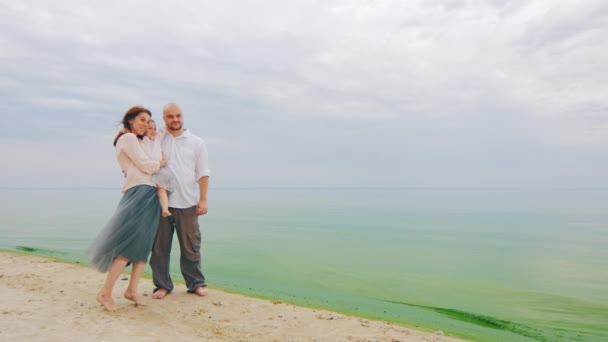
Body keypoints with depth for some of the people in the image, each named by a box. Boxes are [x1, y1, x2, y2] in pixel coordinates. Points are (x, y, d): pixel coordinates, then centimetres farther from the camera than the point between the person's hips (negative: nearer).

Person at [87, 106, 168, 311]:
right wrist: (163, 162, 7)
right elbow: (145, 166, -10)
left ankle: (132, 290, 9)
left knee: (143, 245, 6)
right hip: (139, 194, -9)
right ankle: (105, 292, -2)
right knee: (129, 245, -9)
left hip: (149, 195, 9)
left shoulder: (138, 141, 27)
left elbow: (148, 165, 17)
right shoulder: (128, 137, -2)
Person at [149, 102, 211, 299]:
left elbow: (203, 173, 5)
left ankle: (196, 283, 19)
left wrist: (203, 199, -2)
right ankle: (162, 285, 19)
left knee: (191, 246, 7)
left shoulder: (196, 142, 8)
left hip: (187, 203, 0)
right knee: (160, 246, 6)